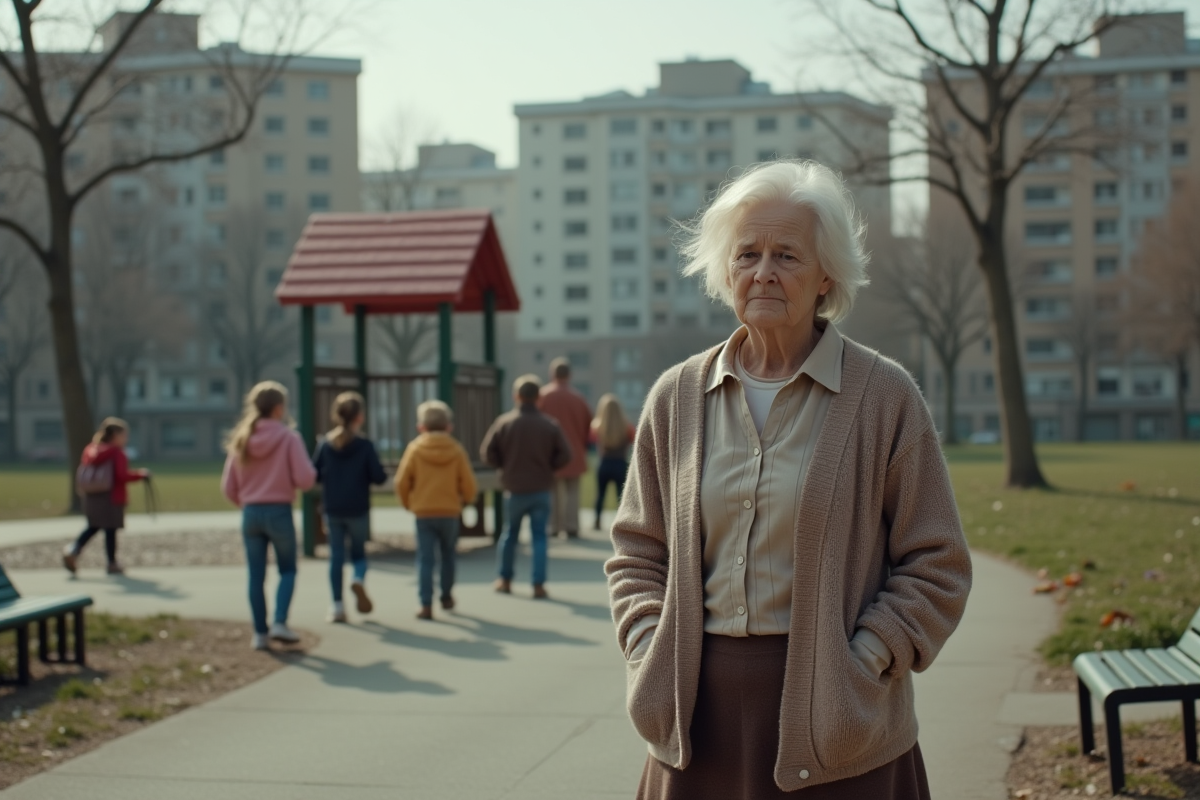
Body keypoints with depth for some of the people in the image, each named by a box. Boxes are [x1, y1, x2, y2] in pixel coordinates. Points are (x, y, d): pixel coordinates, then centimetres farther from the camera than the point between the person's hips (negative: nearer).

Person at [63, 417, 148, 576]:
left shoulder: (90, 450, 8)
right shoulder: (117, 452, -13)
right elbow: (122, 475, -18)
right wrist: (140, 474, -5)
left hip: (91, 496, 7)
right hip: (112, 497, -7)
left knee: (93, 527, 17)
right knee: (110, 529, 2)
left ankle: (73, 551, -1)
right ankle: (113, 563, 10)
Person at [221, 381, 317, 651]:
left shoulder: (241, 439, 4)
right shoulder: (289, 438, -9)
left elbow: (228, 487, 6)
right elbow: (305, 480, -13)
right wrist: (310, 469, 9)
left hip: (250, 514, 3)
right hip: (280, 512, -3)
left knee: (256, 575, 10)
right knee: (288, 570, 12)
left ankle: (260, 633, 13)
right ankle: (280, 623, -3)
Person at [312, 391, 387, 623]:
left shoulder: (325, 445, -1)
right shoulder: (365, 446, -9)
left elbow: (313, 475, -1)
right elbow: (379, 477, -11)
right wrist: (365, 477, 10)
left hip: (333, 510, 2)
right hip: (358, 510, -2)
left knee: (336, 555, 7)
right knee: (359, 552, 15)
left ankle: (338, 606, 5)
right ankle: (359, 579, -16)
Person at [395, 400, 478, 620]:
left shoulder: (415, 448, -5)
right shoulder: (456, 450, -4)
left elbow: (401, 482, -5)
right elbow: (469, 484, -5)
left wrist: (407, 503, 13)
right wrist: (466, 500, 17)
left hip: (423, 513, -1)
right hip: (450, 512, 1)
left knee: (425, 559, -1)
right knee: (448, 555, 20)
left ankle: (426, 604, -8)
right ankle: (447, 597, 28)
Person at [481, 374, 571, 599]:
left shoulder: (504, 422, -7)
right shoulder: (550, 425, -6)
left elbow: (488, 454, -7)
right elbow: (564, 456, -6)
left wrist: (506, 465, 10)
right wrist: (547, 467, 9)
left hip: (514, 489, 1)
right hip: (541, 490, 0)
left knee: (510, 532, 18)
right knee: (539, 536, 5)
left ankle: (504, 579, 24)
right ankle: (539, 585, 0)